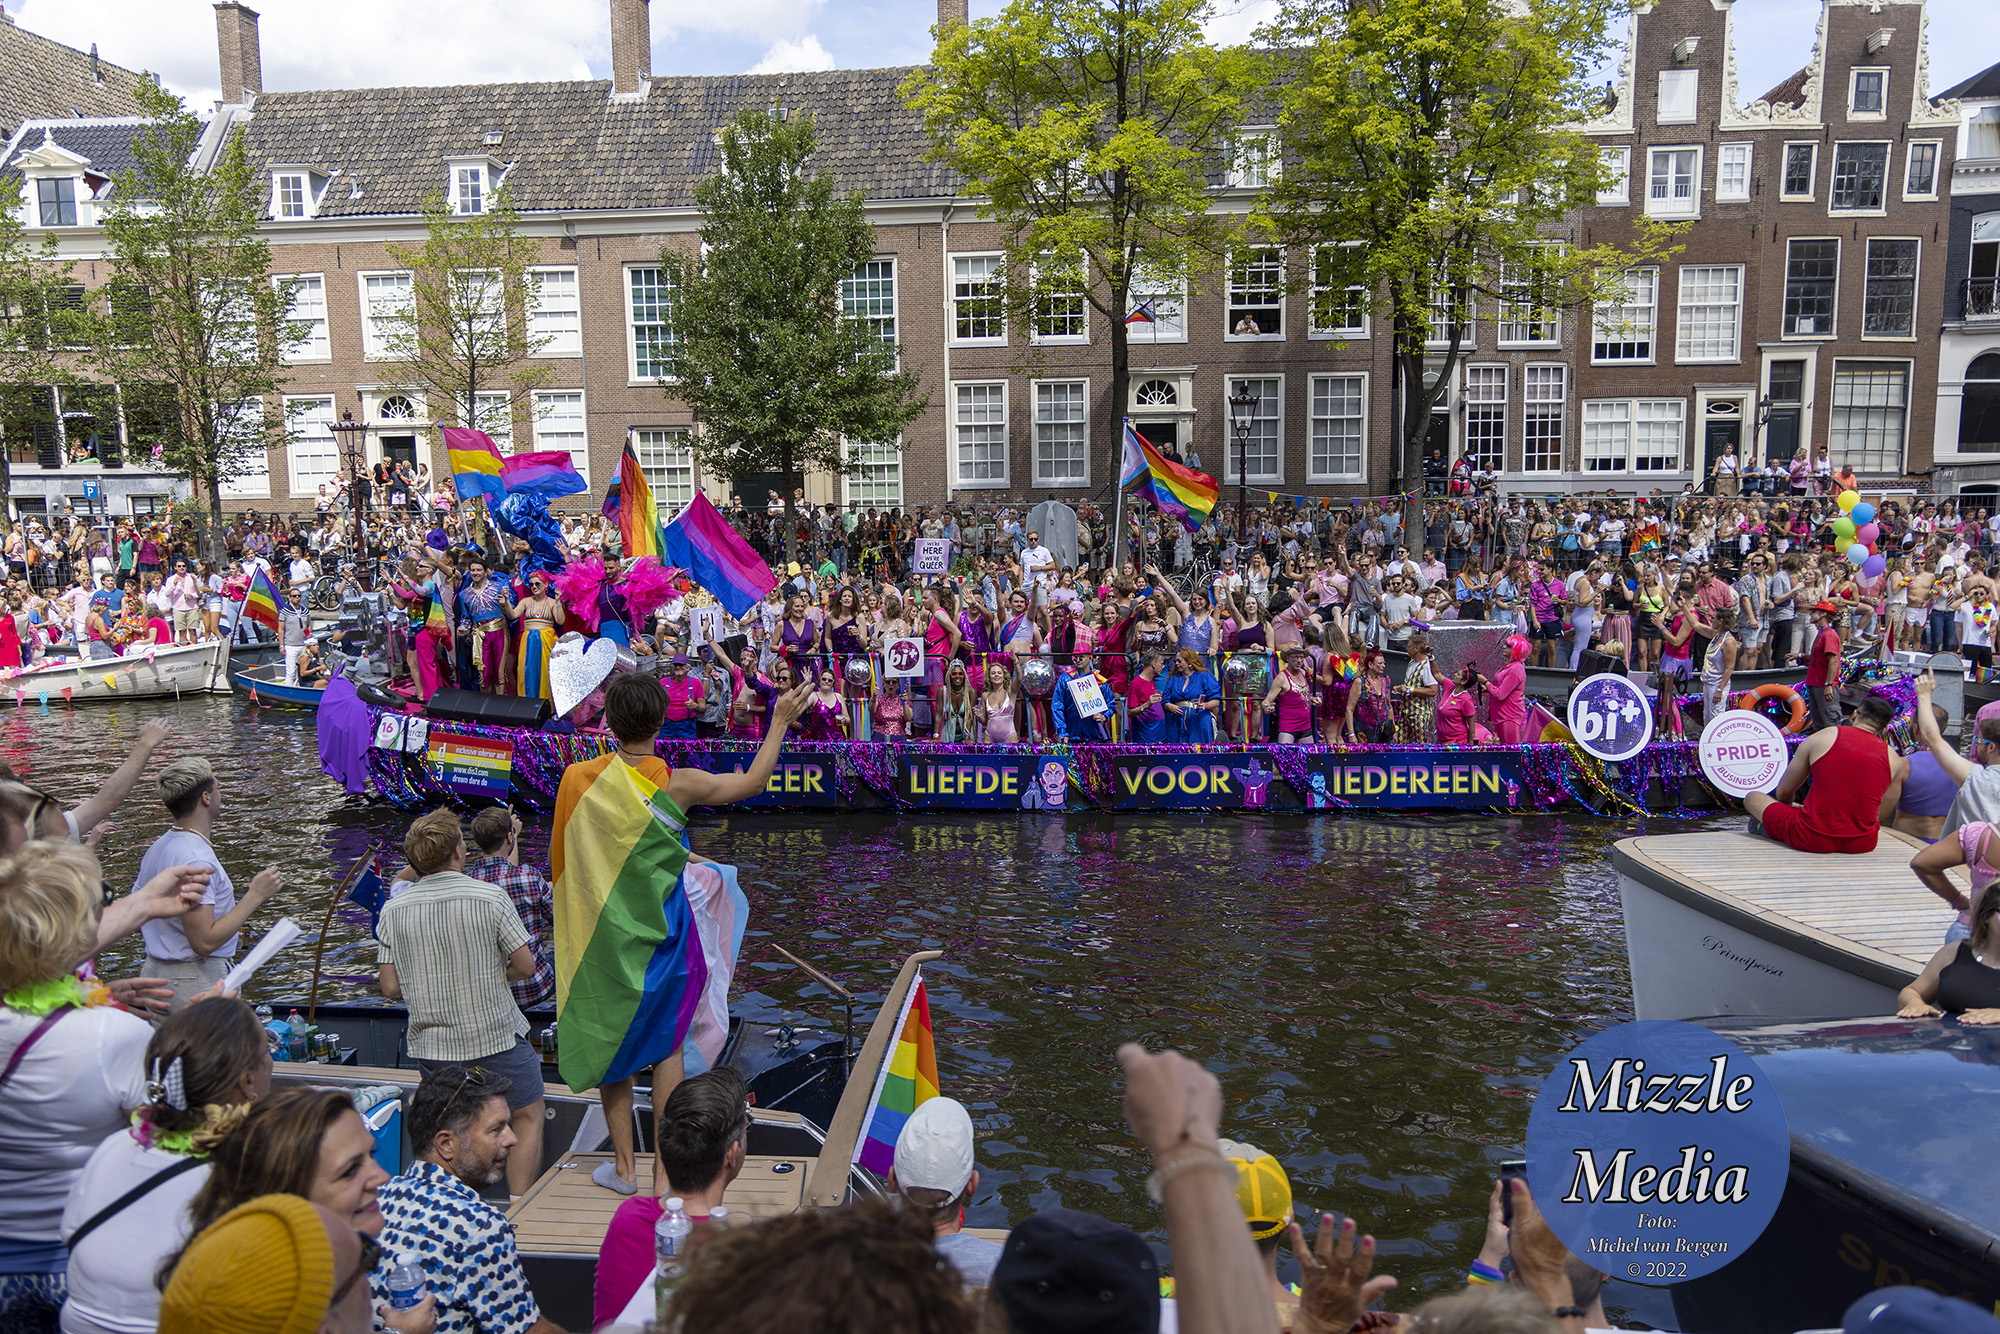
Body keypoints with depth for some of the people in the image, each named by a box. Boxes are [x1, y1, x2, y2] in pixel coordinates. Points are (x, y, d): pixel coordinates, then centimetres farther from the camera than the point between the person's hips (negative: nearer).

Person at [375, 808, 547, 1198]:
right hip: (498, 1037, -3)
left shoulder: (393, 910, -4)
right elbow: (525, 966, -10)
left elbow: (391, 988, -1)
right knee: (528, 1117, 13)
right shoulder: (491, 897, -14)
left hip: (430, 1046, 4)